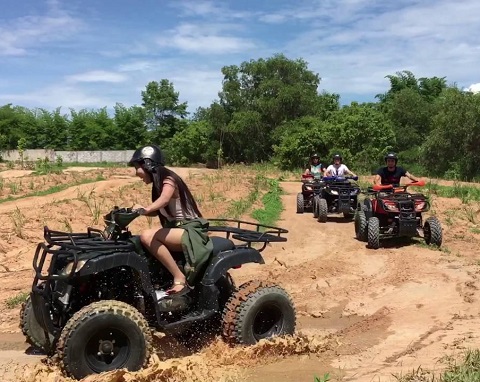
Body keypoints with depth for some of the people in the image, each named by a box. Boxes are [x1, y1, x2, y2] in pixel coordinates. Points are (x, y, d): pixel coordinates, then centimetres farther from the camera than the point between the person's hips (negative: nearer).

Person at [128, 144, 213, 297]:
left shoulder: (168, 180, -13)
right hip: (178, 229, 9)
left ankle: (180, 279, -22)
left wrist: (144, 209, -50)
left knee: (147, 236, -25)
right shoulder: (159, 183, 14)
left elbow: (164, 199, -34)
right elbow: (157, 211, 17)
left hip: (191, 230, -9)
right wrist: (136, 210, 5)